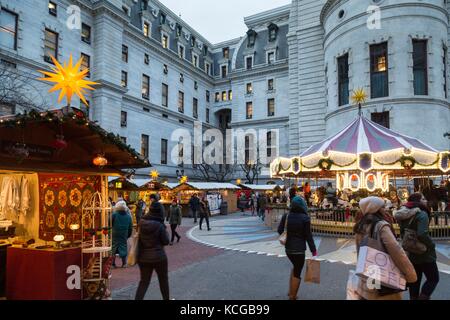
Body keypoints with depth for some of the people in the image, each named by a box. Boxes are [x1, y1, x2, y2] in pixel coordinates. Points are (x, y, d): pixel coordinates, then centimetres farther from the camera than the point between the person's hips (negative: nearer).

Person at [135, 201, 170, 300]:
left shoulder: (141, 223, -5)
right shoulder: (159, 225, -19)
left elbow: (139, 239, 6)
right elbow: (166, 241, -10)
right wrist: (166, 232, 3)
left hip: (143, 257, 4)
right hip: (158, 257, -4)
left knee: (144, 281, 14)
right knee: (163, 279, 17)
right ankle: (166, 298, 32)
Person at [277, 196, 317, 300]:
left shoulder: (286, 216, -1)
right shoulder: (305, 218, -14)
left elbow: (280, 230, 2)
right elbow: (308, 236, -11)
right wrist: (313, 250, -3)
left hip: (288, 248, 5)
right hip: (299, 249, -5)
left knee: (295, 267, 26)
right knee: (297, 273, 7)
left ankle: (291, 291, 27)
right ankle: (292, 296, 15)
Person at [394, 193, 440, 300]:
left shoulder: (405, 216, 7)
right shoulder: (422, 214, -18)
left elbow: (403, 233, 13)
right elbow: (422, 234, -29)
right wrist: (432, 246, -14)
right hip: (424, 253, -7)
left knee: (415, 280, 16)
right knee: (433, 278, 9)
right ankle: (422, 298, 1)